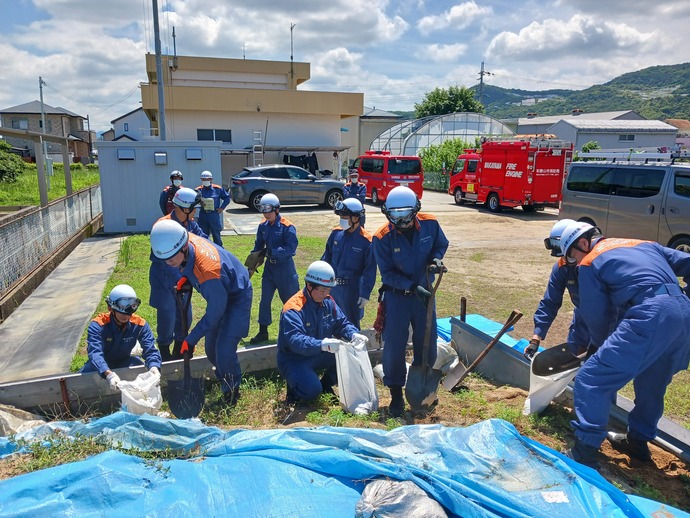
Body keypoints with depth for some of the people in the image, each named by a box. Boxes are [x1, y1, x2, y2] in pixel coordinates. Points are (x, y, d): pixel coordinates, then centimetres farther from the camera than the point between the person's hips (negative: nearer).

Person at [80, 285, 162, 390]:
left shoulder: (139, 324, -19)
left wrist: (154, 367, -49)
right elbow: (95, 353, -41)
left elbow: (150, 350, -25)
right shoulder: (97, 325, -27)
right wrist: (108, 374, -60)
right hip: (102, 364, -1)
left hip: (124, 361, 2)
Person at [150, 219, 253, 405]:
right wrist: (185, 277, -6)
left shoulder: (207, 271, -42)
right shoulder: (188, 240, -21)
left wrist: (191, 339, -20)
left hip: (237, 297, -8)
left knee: (224, 350, -15)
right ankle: (223, 378, 37)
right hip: (220, 294, 8)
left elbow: (215, 312, -29)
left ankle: (231, 395, 9)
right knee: (211, 349, 12)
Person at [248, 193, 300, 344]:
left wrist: (273, 251, -30)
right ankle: (263, 332, 19)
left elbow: (291, 248, -22)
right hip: (269, 266, 6)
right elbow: (258, 246, 11)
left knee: (290, 299, 7)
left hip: (285, 267, -5)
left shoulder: (287, 226, -17)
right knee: (265, 299, 8)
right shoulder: (263, 226, 2)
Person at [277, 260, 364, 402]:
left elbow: (342, 323, 2)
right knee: (311, 390, -29)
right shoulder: (293, 308, -26)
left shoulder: (328, 302, -3)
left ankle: (325, 384, 11)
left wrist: (354, 335, -21)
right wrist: (322, 344, -53)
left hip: (319, 355, 7)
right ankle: (294, 383, 6)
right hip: (294, 359, -7)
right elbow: (295, 340, -38)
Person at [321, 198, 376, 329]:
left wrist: (365, 294, -12)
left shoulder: (366, 241, -15)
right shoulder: (336, 233, -1)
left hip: (352, 289, -5)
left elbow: (370, 270, -11)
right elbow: (326, 258, 9)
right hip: (331, 286, 5)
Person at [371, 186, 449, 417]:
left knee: (427, 345, 13)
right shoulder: (382, 237, -19)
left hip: (424, 293, 3)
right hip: (397, 296, -3)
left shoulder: (430, 224, -12)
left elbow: (441, 244, 7)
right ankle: (396, 393, 20)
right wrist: (412, 287, -26)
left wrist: (436, 258, -15)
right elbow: (387, 274, -16)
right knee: (394, 347, 2)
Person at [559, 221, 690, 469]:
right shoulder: (644, 244, 27)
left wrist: (603, 346, 22)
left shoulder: (589, 263, 7)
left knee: (591, 381, -5)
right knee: (651, 383, 27)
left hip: (650, 317, -8)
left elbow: (595, 316, 6)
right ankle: (638, 441, 42)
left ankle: (584, 456, -5)